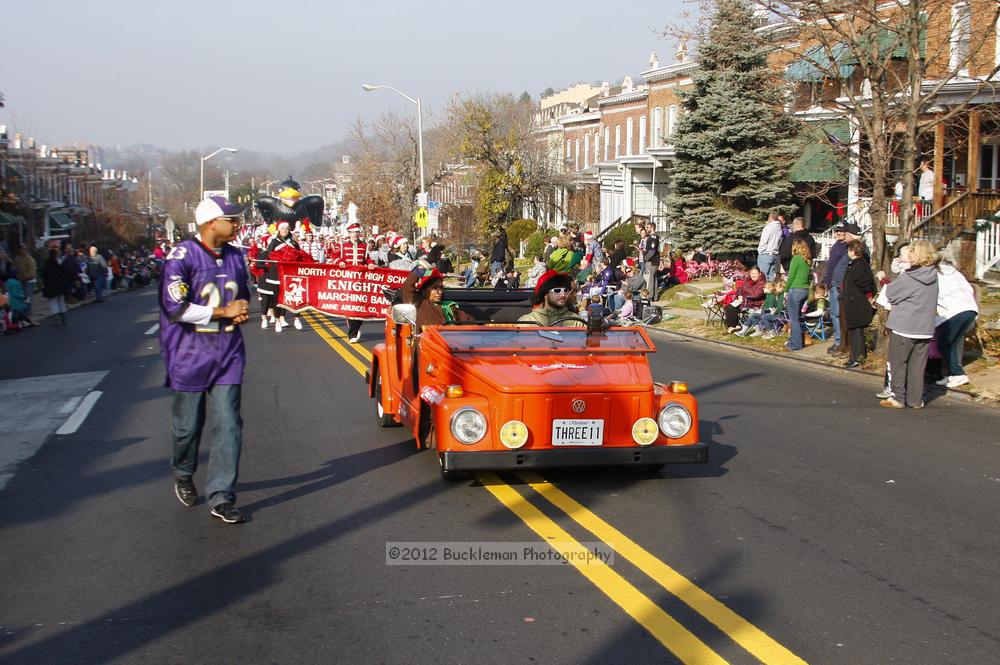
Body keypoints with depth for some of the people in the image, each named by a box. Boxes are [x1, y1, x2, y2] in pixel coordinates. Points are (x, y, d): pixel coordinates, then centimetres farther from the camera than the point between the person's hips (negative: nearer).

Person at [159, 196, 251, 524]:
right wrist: (224, 312, -15)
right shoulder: (182, 256, -12)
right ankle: (183, 476, 37)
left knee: (228, 425, -3)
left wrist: (243, 311, 0)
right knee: (188, 424, 9)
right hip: (190, 355, -4)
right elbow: (175, 307, -19)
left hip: (228, 354, 4)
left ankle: (221, 497, 1)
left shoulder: (235, 257, 9)